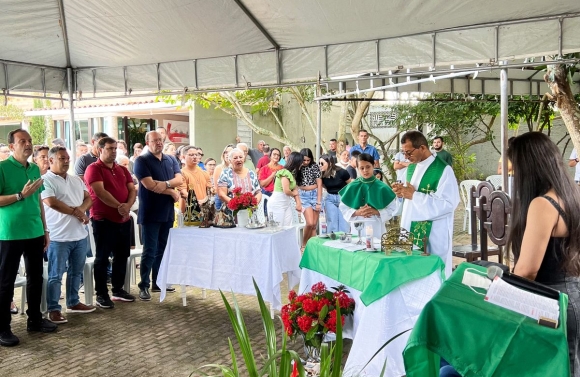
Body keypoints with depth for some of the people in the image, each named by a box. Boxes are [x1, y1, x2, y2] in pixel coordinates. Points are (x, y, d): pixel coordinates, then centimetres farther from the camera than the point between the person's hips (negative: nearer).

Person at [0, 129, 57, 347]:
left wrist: (45, 229, 14)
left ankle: (35, 319, 26)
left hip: (35, 233, 6)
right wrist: (21, 195, -22)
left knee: (36, 278, 13)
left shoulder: (35, 169, 10)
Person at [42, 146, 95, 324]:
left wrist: (81, 209, -11)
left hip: (80, 235, 7)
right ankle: (54, 310, 7)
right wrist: (75, 212, -10)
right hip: (59, 237, -7)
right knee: (56, 275, 0)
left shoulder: (76, 180, 15)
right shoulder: (46, 180, -8)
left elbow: (88, 198, 11)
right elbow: (52, 203, -20)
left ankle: (73, 302, 29)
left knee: (76, 272, 16)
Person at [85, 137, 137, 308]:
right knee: (102, 258, 0)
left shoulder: (123, 170, 13)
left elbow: (132, 190, 6)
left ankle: (118, 289, 24)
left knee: (122, 256, 12)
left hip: (124, 219, 7)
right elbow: (100, 192, -19)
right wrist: (119, 206, -20)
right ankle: (101, 294, 6)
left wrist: (128, 205, -14)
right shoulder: (93, 169, -7)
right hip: (103, 220, -6)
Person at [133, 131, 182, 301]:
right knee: (150, 250, -4)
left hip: (167, 212, 6)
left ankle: (158, 282, 22)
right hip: (150, 213, -6)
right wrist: (172, 192, -9)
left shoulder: (171, 160, 11)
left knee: (162, 249, 12)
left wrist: (166, 184, -20)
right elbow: (149, 184, -17)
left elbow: (179, 179, -1)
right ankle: (144, 286, 3)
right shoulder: (142, 161, -7)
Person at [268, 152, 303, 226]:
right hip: (278, 203, -9)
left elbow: (295, 189, 7)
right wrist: (293, 194, 0)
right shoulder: (285, 173, -17)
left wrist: (298, 203, -3)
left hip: (287, 203, 9)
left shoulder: (293, 174, 11)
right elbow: (286, 191, -21)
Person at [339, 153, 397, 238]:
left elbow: (392, 208, 2)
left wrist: (376, 212, -14)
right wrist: (357, 212, -12)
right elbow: (343, 208, 5)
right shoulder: (352, 187, 2)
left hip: (376, 229, -1)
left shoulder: (381, 187, -1)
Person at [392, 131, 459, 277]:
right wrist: (402, 192, -3)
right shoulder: (412, 168, 11)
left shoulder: (443, 170, -13)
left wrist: (414, 195, -20)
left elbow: (449, 203, -21)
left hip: (433, 235, -7)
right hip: (411, 229, 7)